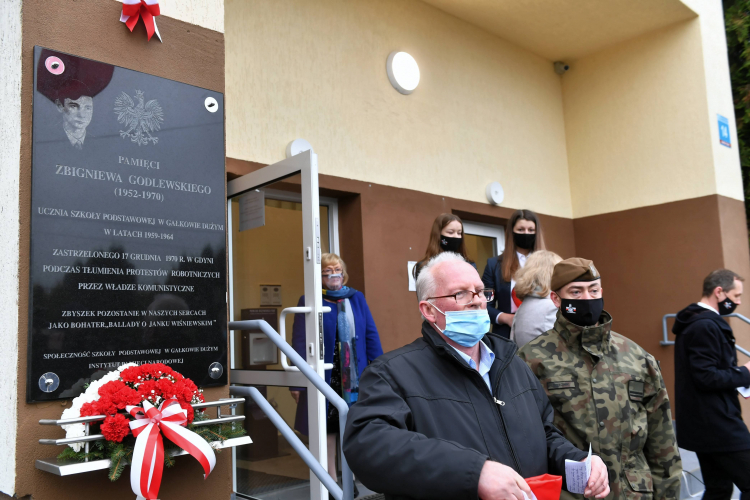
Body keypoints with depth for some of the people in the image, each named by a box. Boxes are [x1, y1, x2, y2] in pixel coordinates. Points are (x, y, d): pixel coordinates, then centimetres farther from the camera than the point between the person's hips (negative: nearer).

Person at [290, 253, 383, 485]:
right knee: (327, 428, 7)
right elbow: (299, 342, -6)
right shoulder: (309, 301, -2)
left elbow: (371, 335, 7)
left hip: (355, 376, 3)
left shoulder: (356, 298, 8)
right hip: (324, 376, -2)